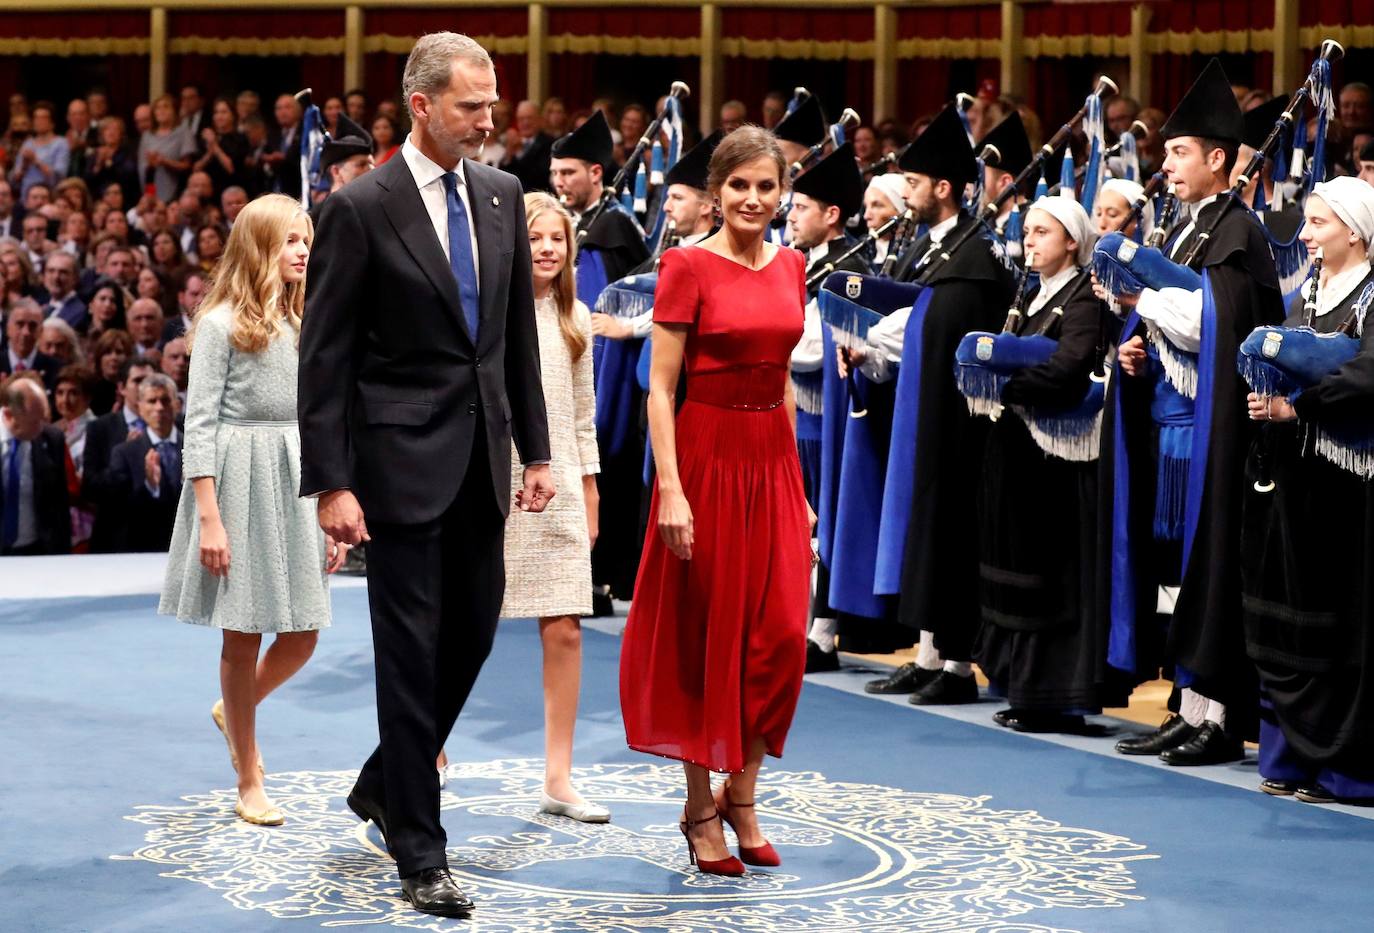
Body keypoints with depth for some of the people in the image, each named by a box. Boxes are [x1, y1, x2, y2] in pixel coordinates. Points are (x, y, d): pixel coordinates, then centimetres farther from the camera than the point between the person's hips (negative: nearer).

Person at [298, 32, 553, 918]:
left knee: (472, 634, 12)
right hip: (403, 456, -6)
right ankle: (420, 853, 6)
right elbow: (325, 356, -10)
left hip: (483, 455, 6)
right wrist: (332, 483, -14)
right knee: (413, 650, -1)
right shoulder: (361, 207, -10)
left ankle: (385, 784, 35)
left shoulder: (501, 195, 7)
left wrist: (536, 449, 10)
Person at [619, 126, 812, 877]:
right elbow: (660, 386, -10)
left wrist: (798, 484, 13)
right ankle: (700, 808, 15)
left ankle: (740, 794, 17)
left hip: (774, 461, 5)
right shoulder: (689, 266, -7)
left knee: (780, 638, 0)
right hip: (707, 455, -5)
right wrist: (670, 489, -18)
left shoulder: (789, 267, 10)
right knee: (704, 639, 3)